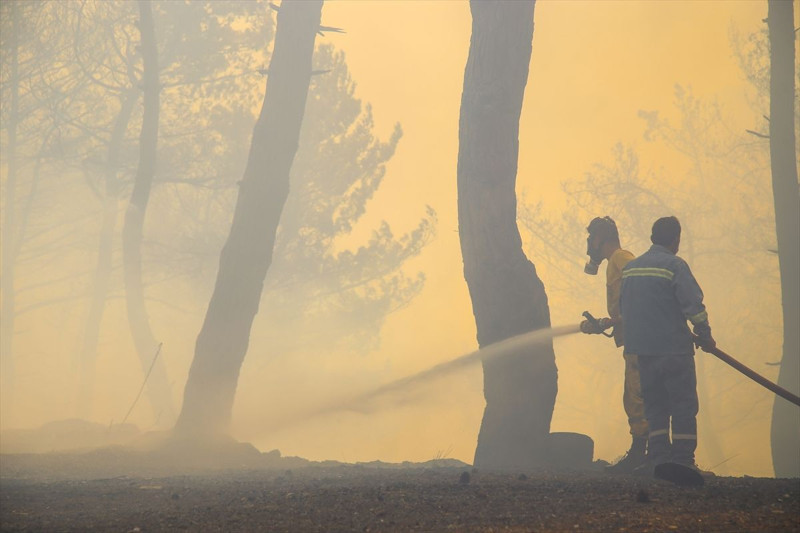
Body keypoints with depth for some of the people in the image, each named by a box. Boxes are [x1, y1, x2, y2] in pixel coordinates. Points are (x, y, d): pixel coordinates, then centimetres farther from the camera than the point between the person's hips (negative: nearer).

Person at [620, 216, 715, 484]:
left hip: (642, 348, 6)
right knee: (683, 406, -1)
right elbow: (693, 304, -15)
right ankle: (682, 459, -8)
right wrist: (705, 337, -3)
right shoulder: (674, 265, -10)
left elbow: (622, 307, 20)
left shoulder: (629, 268, 12)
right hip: (673, 348, -6)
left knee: (655, 406, 12)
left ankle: (660, 458, 6)